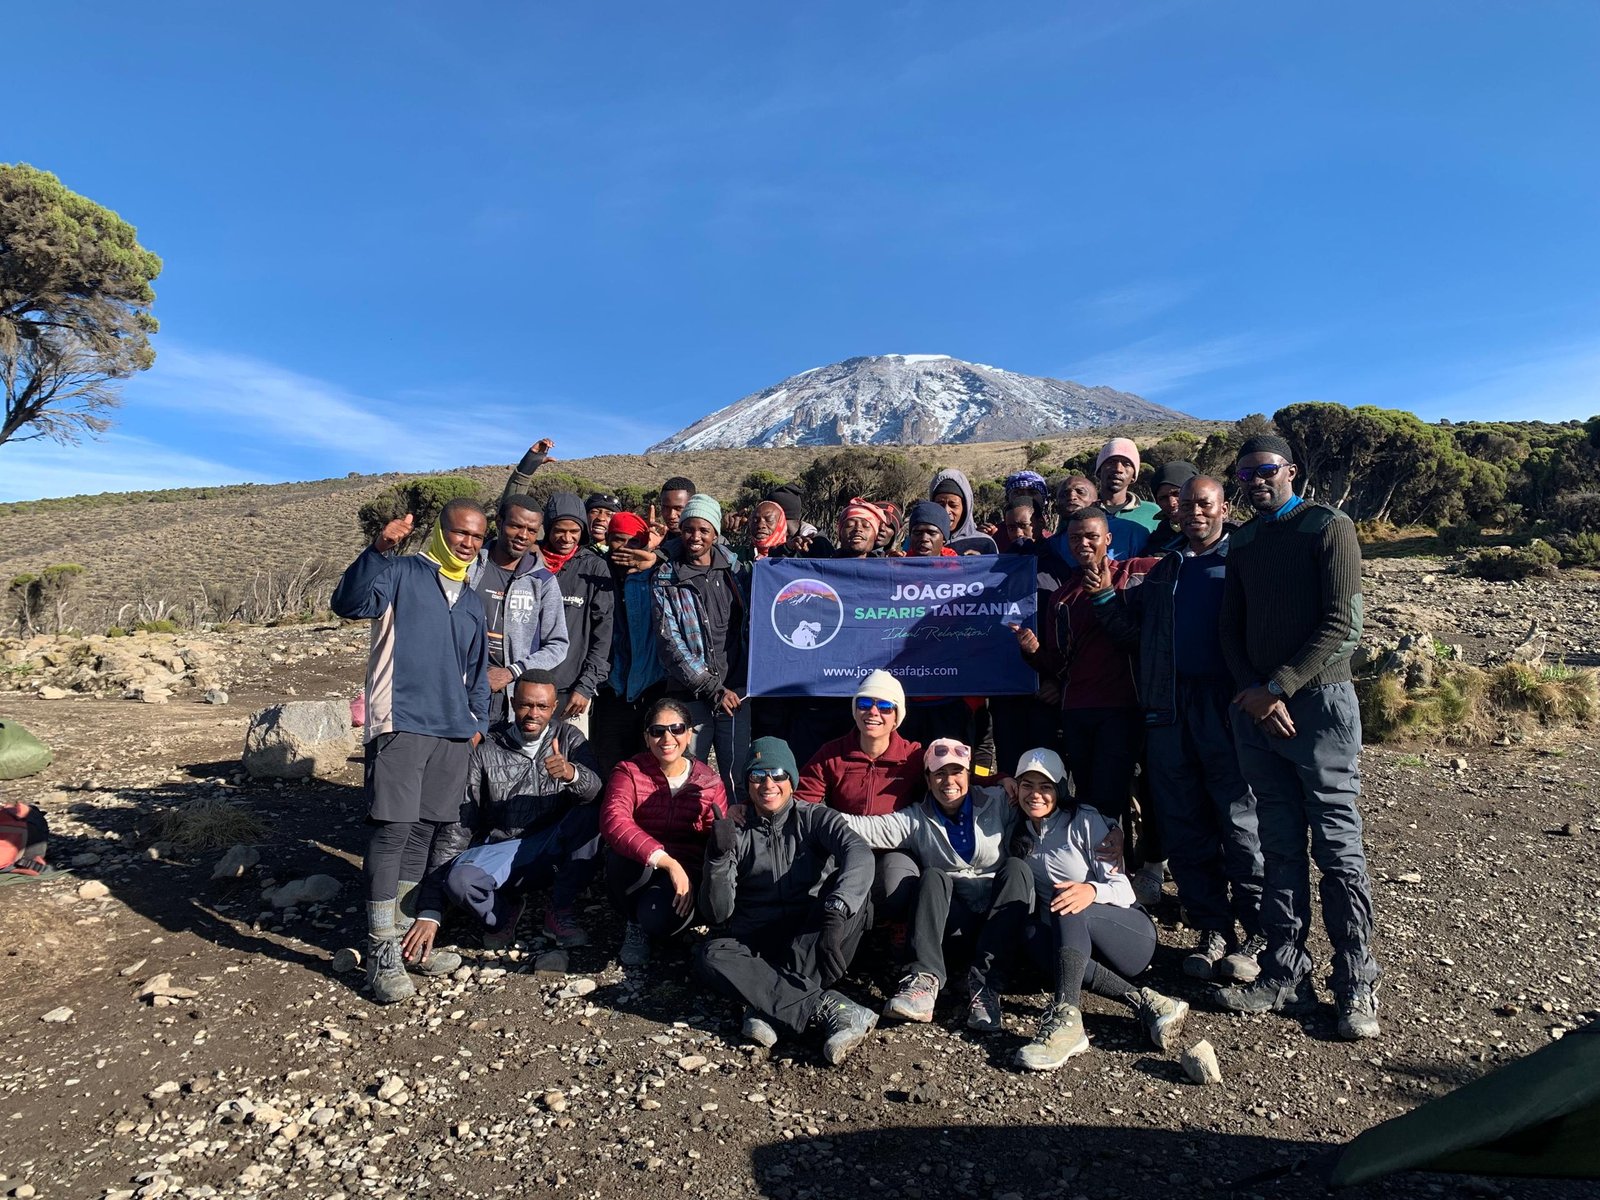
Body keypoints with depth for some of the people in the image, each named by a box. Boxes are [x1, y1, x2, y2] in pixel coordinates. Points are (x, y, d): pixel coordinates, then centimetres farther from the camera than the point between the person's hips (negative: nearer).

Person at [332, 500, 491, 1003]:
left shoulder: (472, 602, 20)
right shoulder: (401, 573, 0)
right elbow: (348, 603, -19)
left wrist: (479, 721, 17)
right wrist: (377, 550, -30)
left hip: (453, 731, 7)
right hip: (400, 723, -6)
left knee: (423, 832, 11)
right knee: (392, 830, -10)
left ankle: (402, 936, 23)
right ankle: (381, 952, 0)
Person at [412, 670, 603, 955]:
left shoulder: (569, 739, -2)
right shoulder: (486, 750, -7)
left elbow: (597, 791, -19)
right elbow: (456, 826, -10)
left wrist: (572, 773, -44)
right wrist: (429, 912, -15)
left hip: (554, 853, 1)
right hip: (500, 850, -1)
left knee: (590, 815, -29)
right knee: (459, 879, -33)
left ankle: (560, 912, -8)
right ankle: (504, 912, 4)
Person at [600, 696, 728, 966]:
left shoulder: (709, 782, 0)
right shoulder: (629, 771, -5)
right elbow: (613, 820, -25)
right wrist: (667, 860, -35)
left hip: (687, 872, -1)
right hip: (637, 868, 1)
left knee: (658, 915, -33)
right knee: (623, 853, -33)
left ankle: (648, 923, 8)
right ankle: (635, 924, -2)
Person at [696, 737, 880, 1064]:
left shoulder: (814, 818, 5)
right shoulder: (736, 834, 8)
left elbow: (859, 853, -18)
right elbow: (717, 913, 1)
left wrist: (836, 913, -37)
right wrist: (718, 856, -17)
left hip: (812, 939, 0)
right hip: (756, 943, 1)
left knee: (851, 892, -28)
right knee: (711, 954, -29)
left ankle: (767, 1006, -31)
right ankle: (825, 1007, -34)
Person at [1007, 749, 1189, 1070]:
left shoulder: (1084, 821, -6)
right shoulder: (1020, 833, 10)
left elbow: (1122, 889, -14)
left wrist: (1091, 892, -36)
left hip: (1130, 931, -4)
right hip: (1077, 944, 4)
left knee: (1069, 906, -35)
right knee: (1031, 933, -30)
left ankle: (1066, 1018, -53)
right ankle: (1142, 1002, -34)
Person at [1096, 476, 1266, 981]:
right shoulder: (1165, 569, 19)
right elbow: (1134, 631, 16)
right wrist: (1104, 598, 3)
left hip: (1228, 707, -5)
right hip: (1169, 709, 5)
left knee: (1241, 820, -1)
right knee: (1185, 823, 7)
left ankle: (1259, 933, 11)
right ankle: (1211, 929, 19)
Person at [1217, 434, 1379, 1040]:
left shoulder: (1329, 526, -2)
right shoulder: (1242, 540, 15)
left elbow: (1339, 624, -10)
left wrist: (1279, 687, -13)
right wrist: (1254, 692, -3)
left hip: (1318, 702, -5)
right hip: (1257, 709, 5)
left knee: (1337, 849, 0)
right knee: (1281, 848, 10)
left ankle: (1356, 987, 12)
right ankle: (1285, 974, 17)